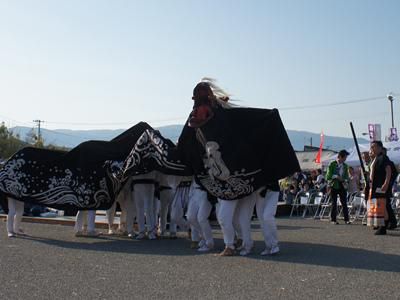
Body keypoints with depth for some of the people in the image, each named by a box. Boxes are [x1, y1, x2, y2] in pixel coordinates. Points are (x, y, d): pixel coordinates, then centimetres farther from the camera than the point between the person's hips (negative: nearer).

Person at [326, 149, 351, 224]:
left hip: (342, 186, 4)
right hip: (334, 186, -3)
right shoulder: (332, 164, -3)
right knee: (334, 203, 2)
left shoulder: (345, 166, 11)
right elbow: (328, 176, -7)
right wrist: (336, 177, -17)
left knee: (344, 203, -1)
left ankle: (346, 219, 1)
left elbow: (346, 176, 16)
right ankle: (333, 219, 7)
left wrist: (345, 180, -4)